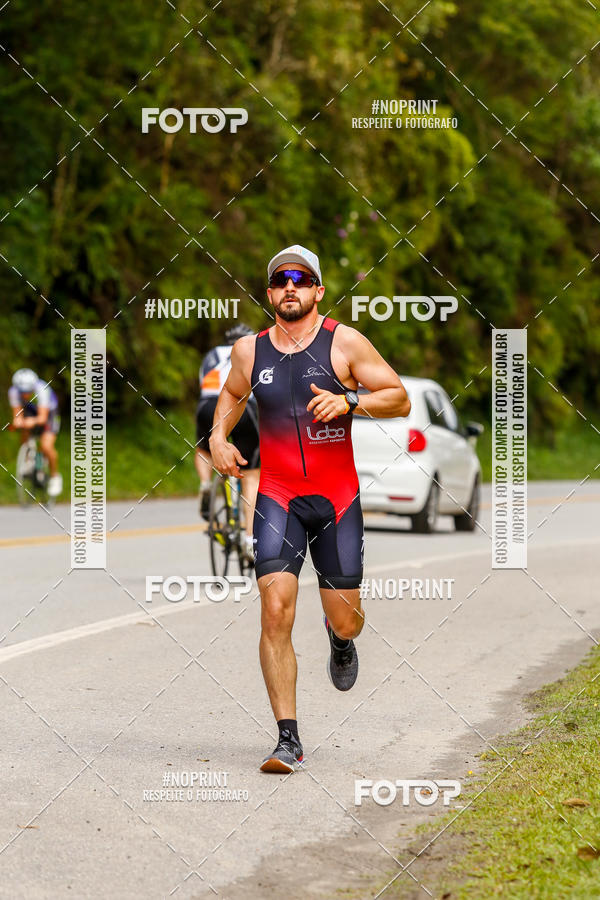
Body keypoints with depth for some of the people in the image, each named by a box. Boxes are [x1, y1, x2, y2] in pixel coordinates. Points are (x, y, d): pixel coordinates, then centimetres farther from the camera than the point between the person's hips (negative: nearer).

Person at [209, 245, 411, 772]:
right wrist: (219, 434, 7)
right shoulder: (249, 350, 4)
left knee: (345, 619, 4)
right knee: (276, 611, -16)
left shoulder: (345, 343, -4)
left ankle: (341, 640, 46)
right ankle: (288, 740, -13)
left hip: (337, 499, -1)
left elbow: (400, 399, -3)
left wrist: (348, 401, -19)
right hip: (277, 497, 1)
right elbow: (232, 393, 25)